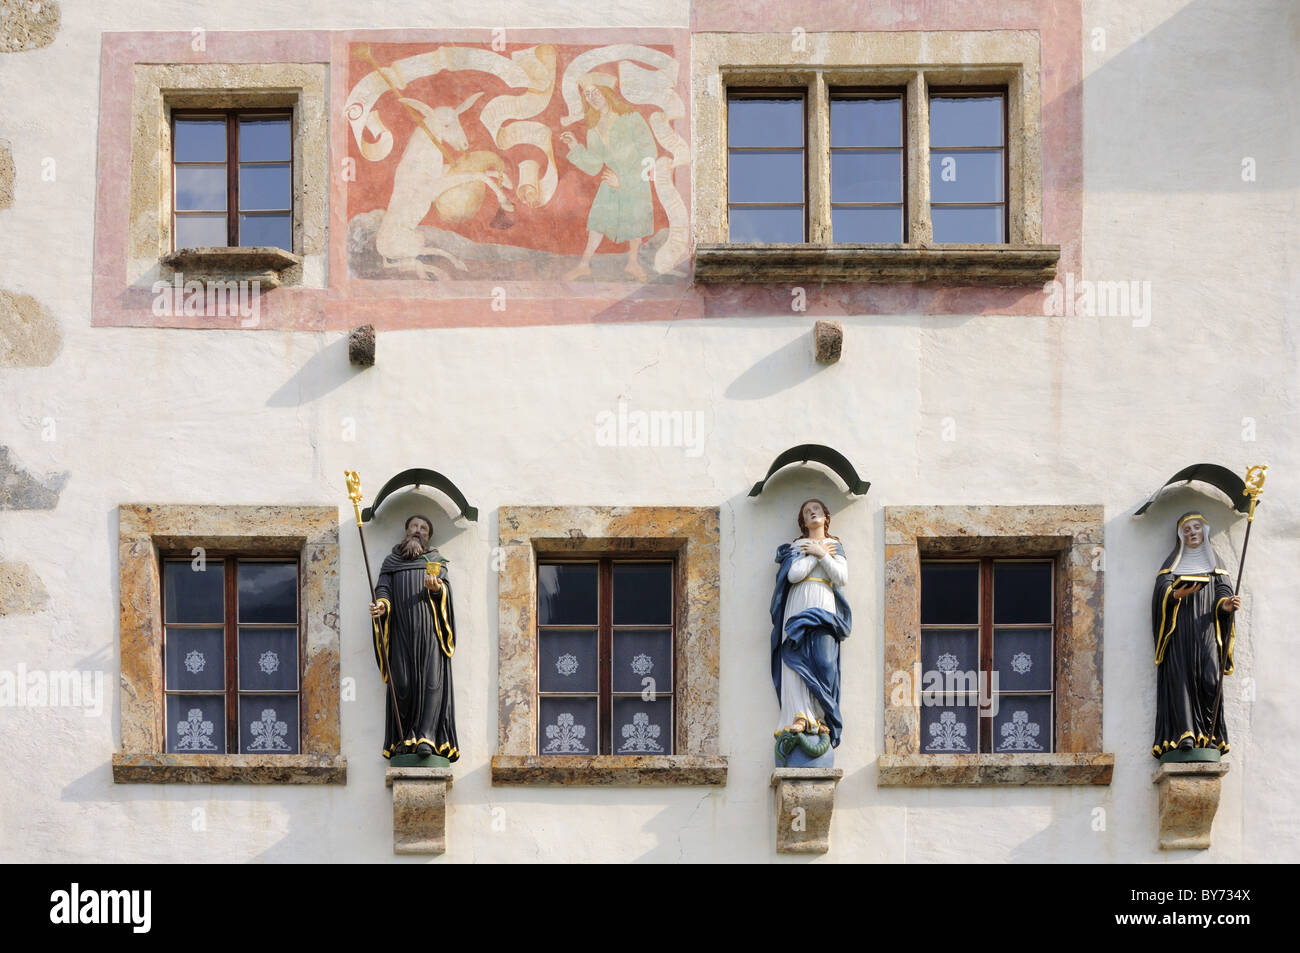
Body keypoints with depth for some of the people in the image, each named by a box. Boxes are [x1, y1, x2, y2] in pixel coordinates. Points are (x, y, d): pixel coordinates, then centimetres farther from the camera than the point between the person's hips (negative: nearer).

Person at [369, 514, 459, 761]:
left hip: (430, 627, 0)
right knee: (402, 683, -8)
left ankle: (427, 736, -18)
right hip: (402, 629, 0)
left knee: (432, 679, -13)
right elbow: (383, 588, 6)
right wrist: (382, 604, -17)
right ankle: (404, 737, 1)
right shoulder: (391, 562, 20)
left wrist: (436, 588, -22)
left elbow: (446, 589, 2)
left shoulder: (436, 561, 19)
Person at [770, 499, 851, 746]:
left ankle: (820, 718, -12)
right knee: (796, 659, -15)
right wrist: (816, 555, 1)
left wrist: (821, 554, -1)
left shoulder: (835, 546, 17)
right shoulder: (796, 546, 16)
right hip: (798, 604, 0)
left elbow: (843, 579, 2)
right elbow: (794, 574, -3)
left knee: (824, 661, -12)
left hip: (824, 605, 0)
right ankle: (800, 716, -20)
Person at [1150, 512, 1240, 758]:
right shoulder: (1173, 563, 18)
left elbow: (1222, 590, 6)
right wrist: (1175, 595, -22)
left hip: (1206, 627, 1)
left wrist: (1226, 604, -18)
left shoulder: (1214, 563, 20)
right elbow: (1162, 589, 1)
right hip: (1179, 629, 0)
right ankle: (1185, 735, -21)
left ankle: (1210, 734, -11)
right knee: (1181, 678, -14)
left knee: (1209, 678, -15)